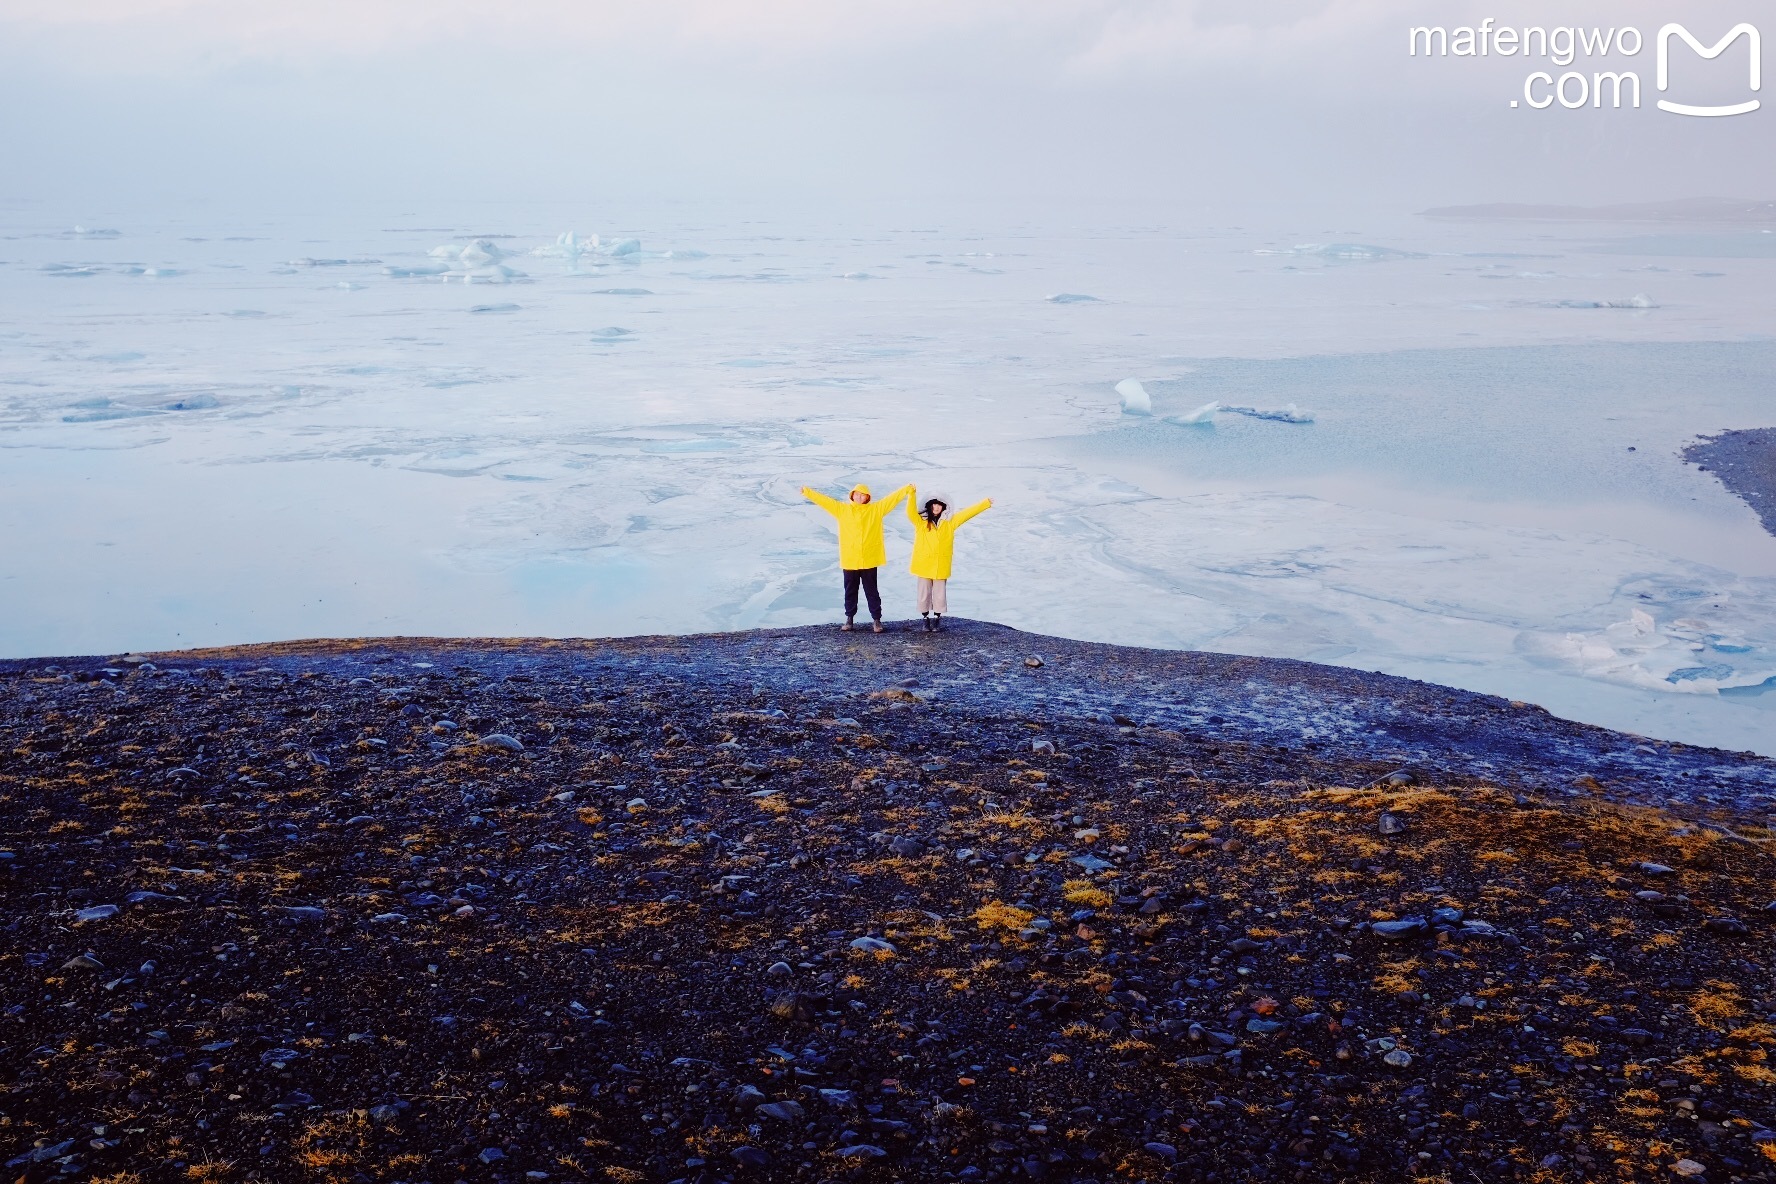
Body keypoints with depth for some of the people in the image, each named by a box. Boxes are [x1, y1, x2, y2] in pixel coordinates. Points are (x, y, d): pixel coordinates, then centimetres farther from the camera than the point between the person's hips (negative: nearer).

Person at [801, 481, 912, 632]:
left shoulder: (876, 509, 2)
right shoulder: (842, 509, 3)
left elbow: (892, 498, -2)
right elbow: (824, 500, 2)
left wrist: (907, 490, -10)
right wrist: (806, 491, -1)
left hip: (870, 560, -1)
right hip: (849, 560, 1)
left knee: (872, 591, 6)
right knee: (850, 591, 12)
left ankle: (877, 619, 13)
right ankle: (849, 618, 23)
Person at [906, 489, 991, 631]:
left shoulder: (949, 522, 5)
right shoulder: (921, 521, 0)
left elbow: (968, 513, 5)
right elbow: (910, 512, -17)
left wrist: (986, 503, 2)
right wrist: (912, 495, -32)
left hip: (941, 566, 1)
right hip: (924, 565, -1)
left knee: (939, 594, 6)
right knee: (924, 594, 6)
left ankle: (936, 619, 20)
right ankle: (926, 619, 20)